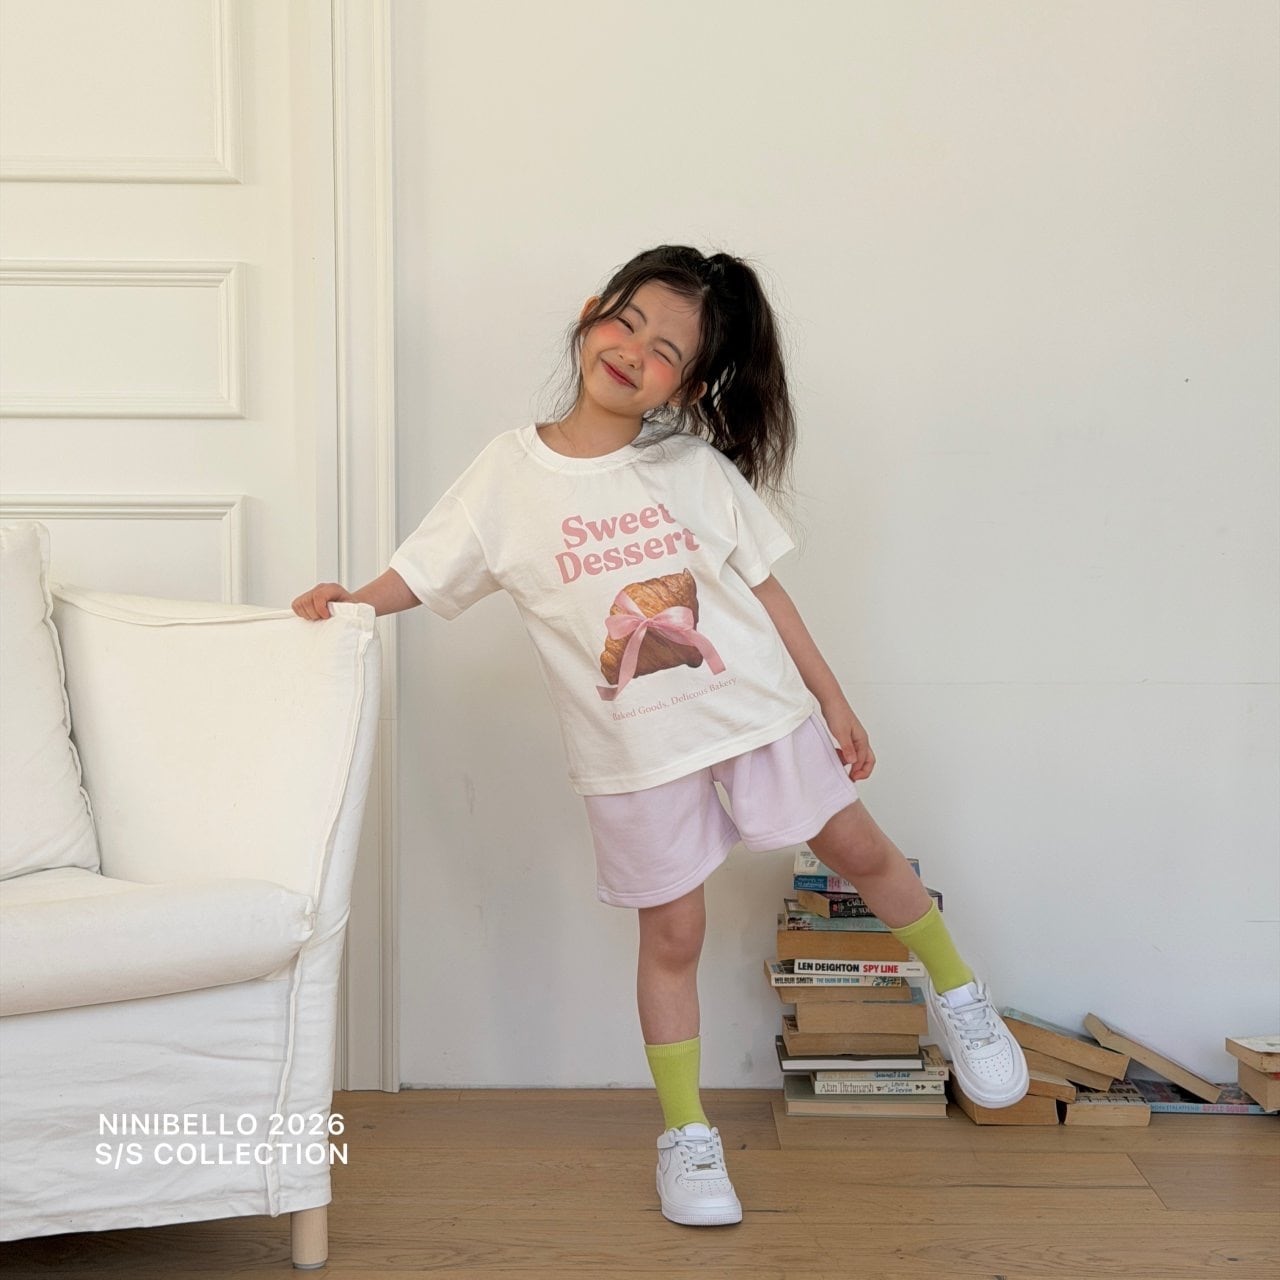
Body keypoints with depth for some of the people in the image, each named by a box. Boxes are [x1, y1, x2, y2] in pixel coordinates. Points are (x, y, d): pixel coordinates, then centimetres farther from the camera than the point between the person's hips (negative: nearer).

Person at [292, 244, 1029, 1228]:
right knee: (673, 935, 7)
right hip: (634, 750, -1)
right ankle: (686, 1137, 24)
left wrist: (834, 701, 4)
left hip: (759, 707, 1)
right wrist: (348, 602, -23)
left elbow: (764, 587, 2)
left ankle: (958, 994, 40)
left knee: (859, 850, 13)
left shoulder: (699, 470, -4)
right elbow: (417, 579, -3)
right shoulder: (512, 474, -7)